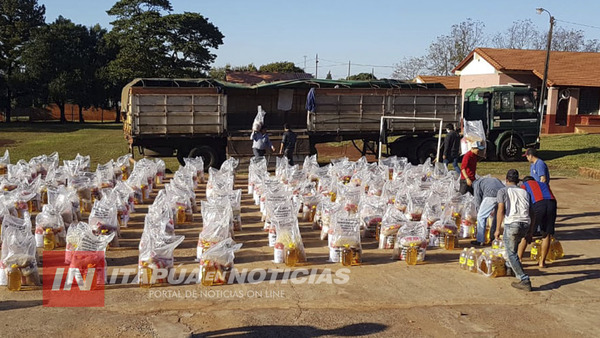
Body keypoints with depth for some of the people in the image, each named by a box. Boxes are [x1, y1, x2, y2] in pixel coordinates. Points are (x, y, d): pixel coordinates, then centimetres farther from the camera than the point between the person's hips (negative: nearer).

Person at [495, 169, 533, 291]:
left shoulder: (503, 191, 11)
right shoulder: (524, 192, 23)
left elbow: (501, 210, -3)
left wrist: (497, 229, 0)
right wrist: (529, 233, 23)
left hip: (512, 224, -5)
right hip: (526, 224, 5)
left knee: (512, 254, 1)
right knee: (513, 248, 29)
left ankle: (524, 280, -6)